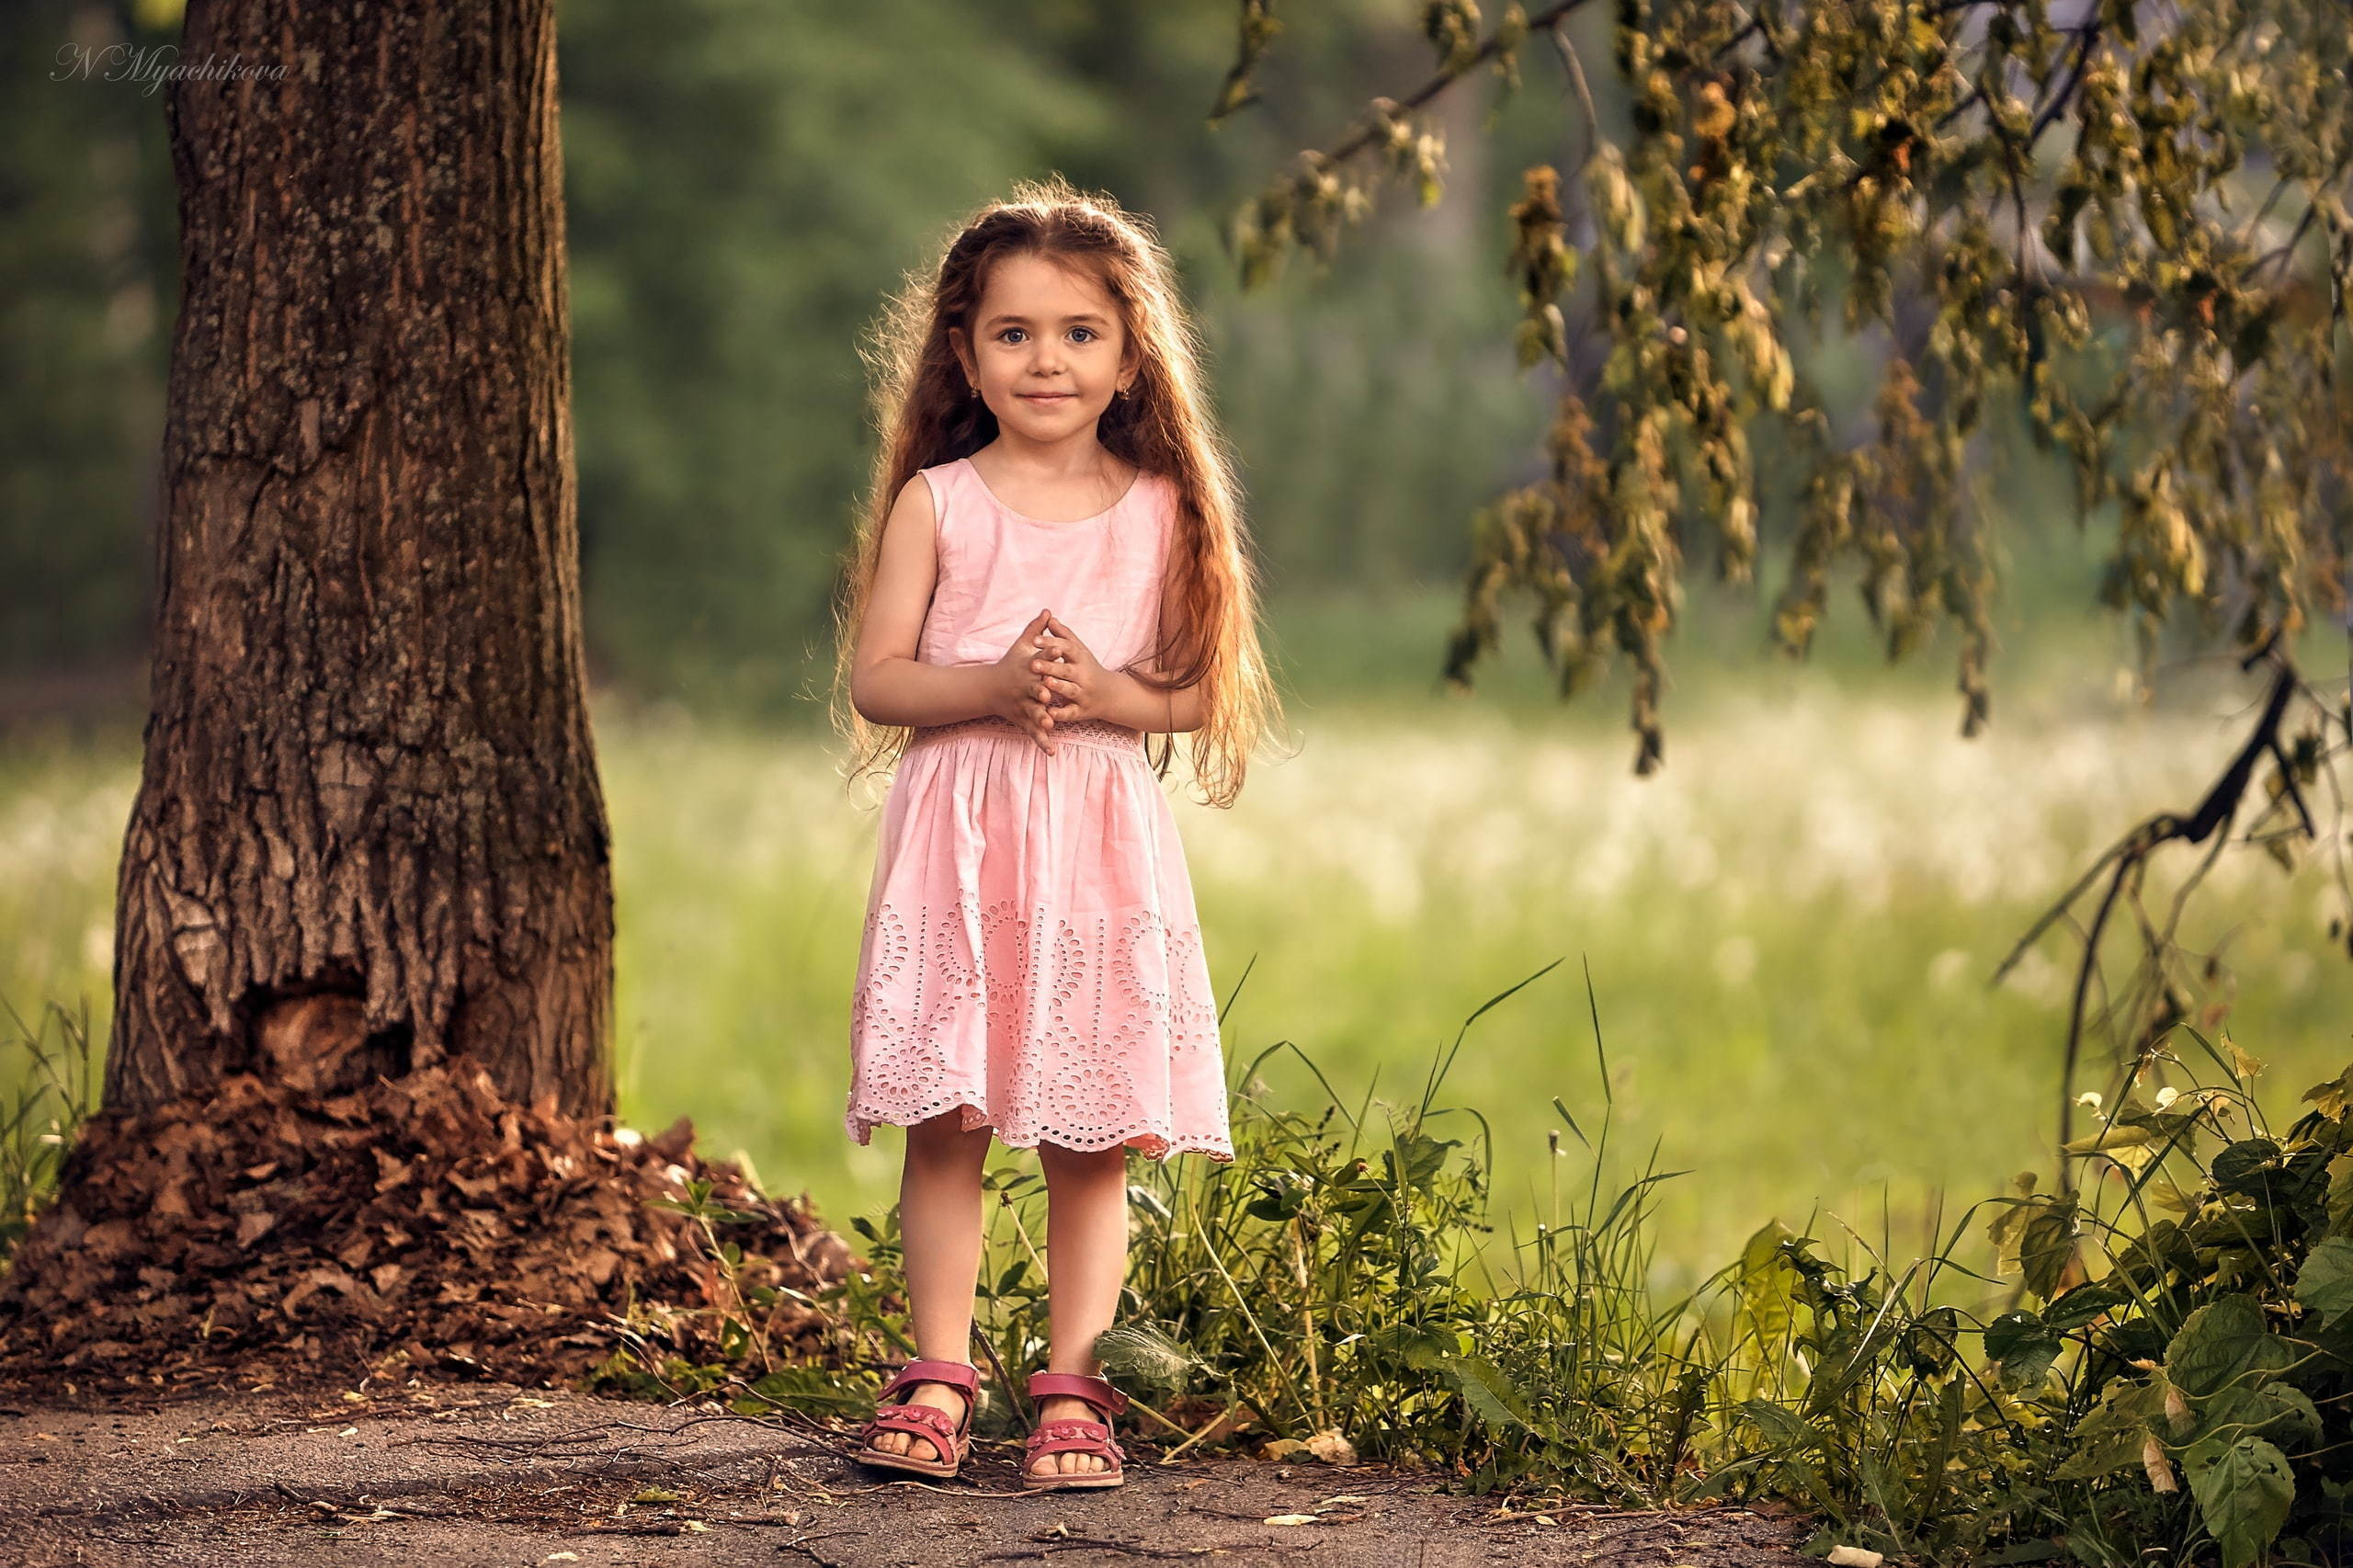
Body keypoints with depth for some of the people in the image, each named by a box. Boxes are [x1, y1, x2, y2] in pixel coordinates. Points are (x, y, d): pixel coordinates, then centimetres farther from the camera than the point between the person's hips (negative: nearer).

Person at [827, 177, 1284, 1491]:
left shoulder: (1161, 510, 6)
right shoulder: (937, 503, 3)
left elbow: (1198, 692, 5)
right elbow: (874, 678, 0)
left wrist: (1105, 694, -14)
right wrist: (992, 687, -16)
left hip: (1102, 842, 1)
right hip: (956, 838, -1)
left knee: (1092, 1136, 0)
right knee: (946, 1123, -3)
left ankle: (1073, 1387, 4)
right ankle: (939, 1381, 3)